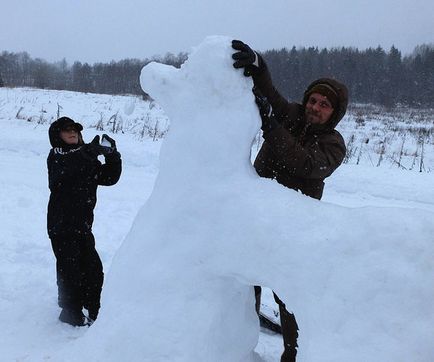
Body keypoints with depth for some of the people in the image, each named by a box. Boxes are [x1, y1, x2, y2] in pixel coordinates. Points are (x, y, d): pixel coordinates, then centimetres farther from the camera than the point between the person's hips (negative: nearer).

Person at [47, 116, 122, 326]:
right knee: (70, 270, -5)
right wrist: (91, 152, -33)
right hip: (62, 225, -6)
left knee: (93, 269, 9)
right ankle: (71, 313, 12)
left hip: (83, 224, 6)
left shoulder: (87, 157, 12)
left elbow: (108, 178, 6)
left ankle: (94, 311, 25)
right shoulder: (56, 157, -4)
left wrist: (112, 156, -9)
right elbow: (66, 173, -26)